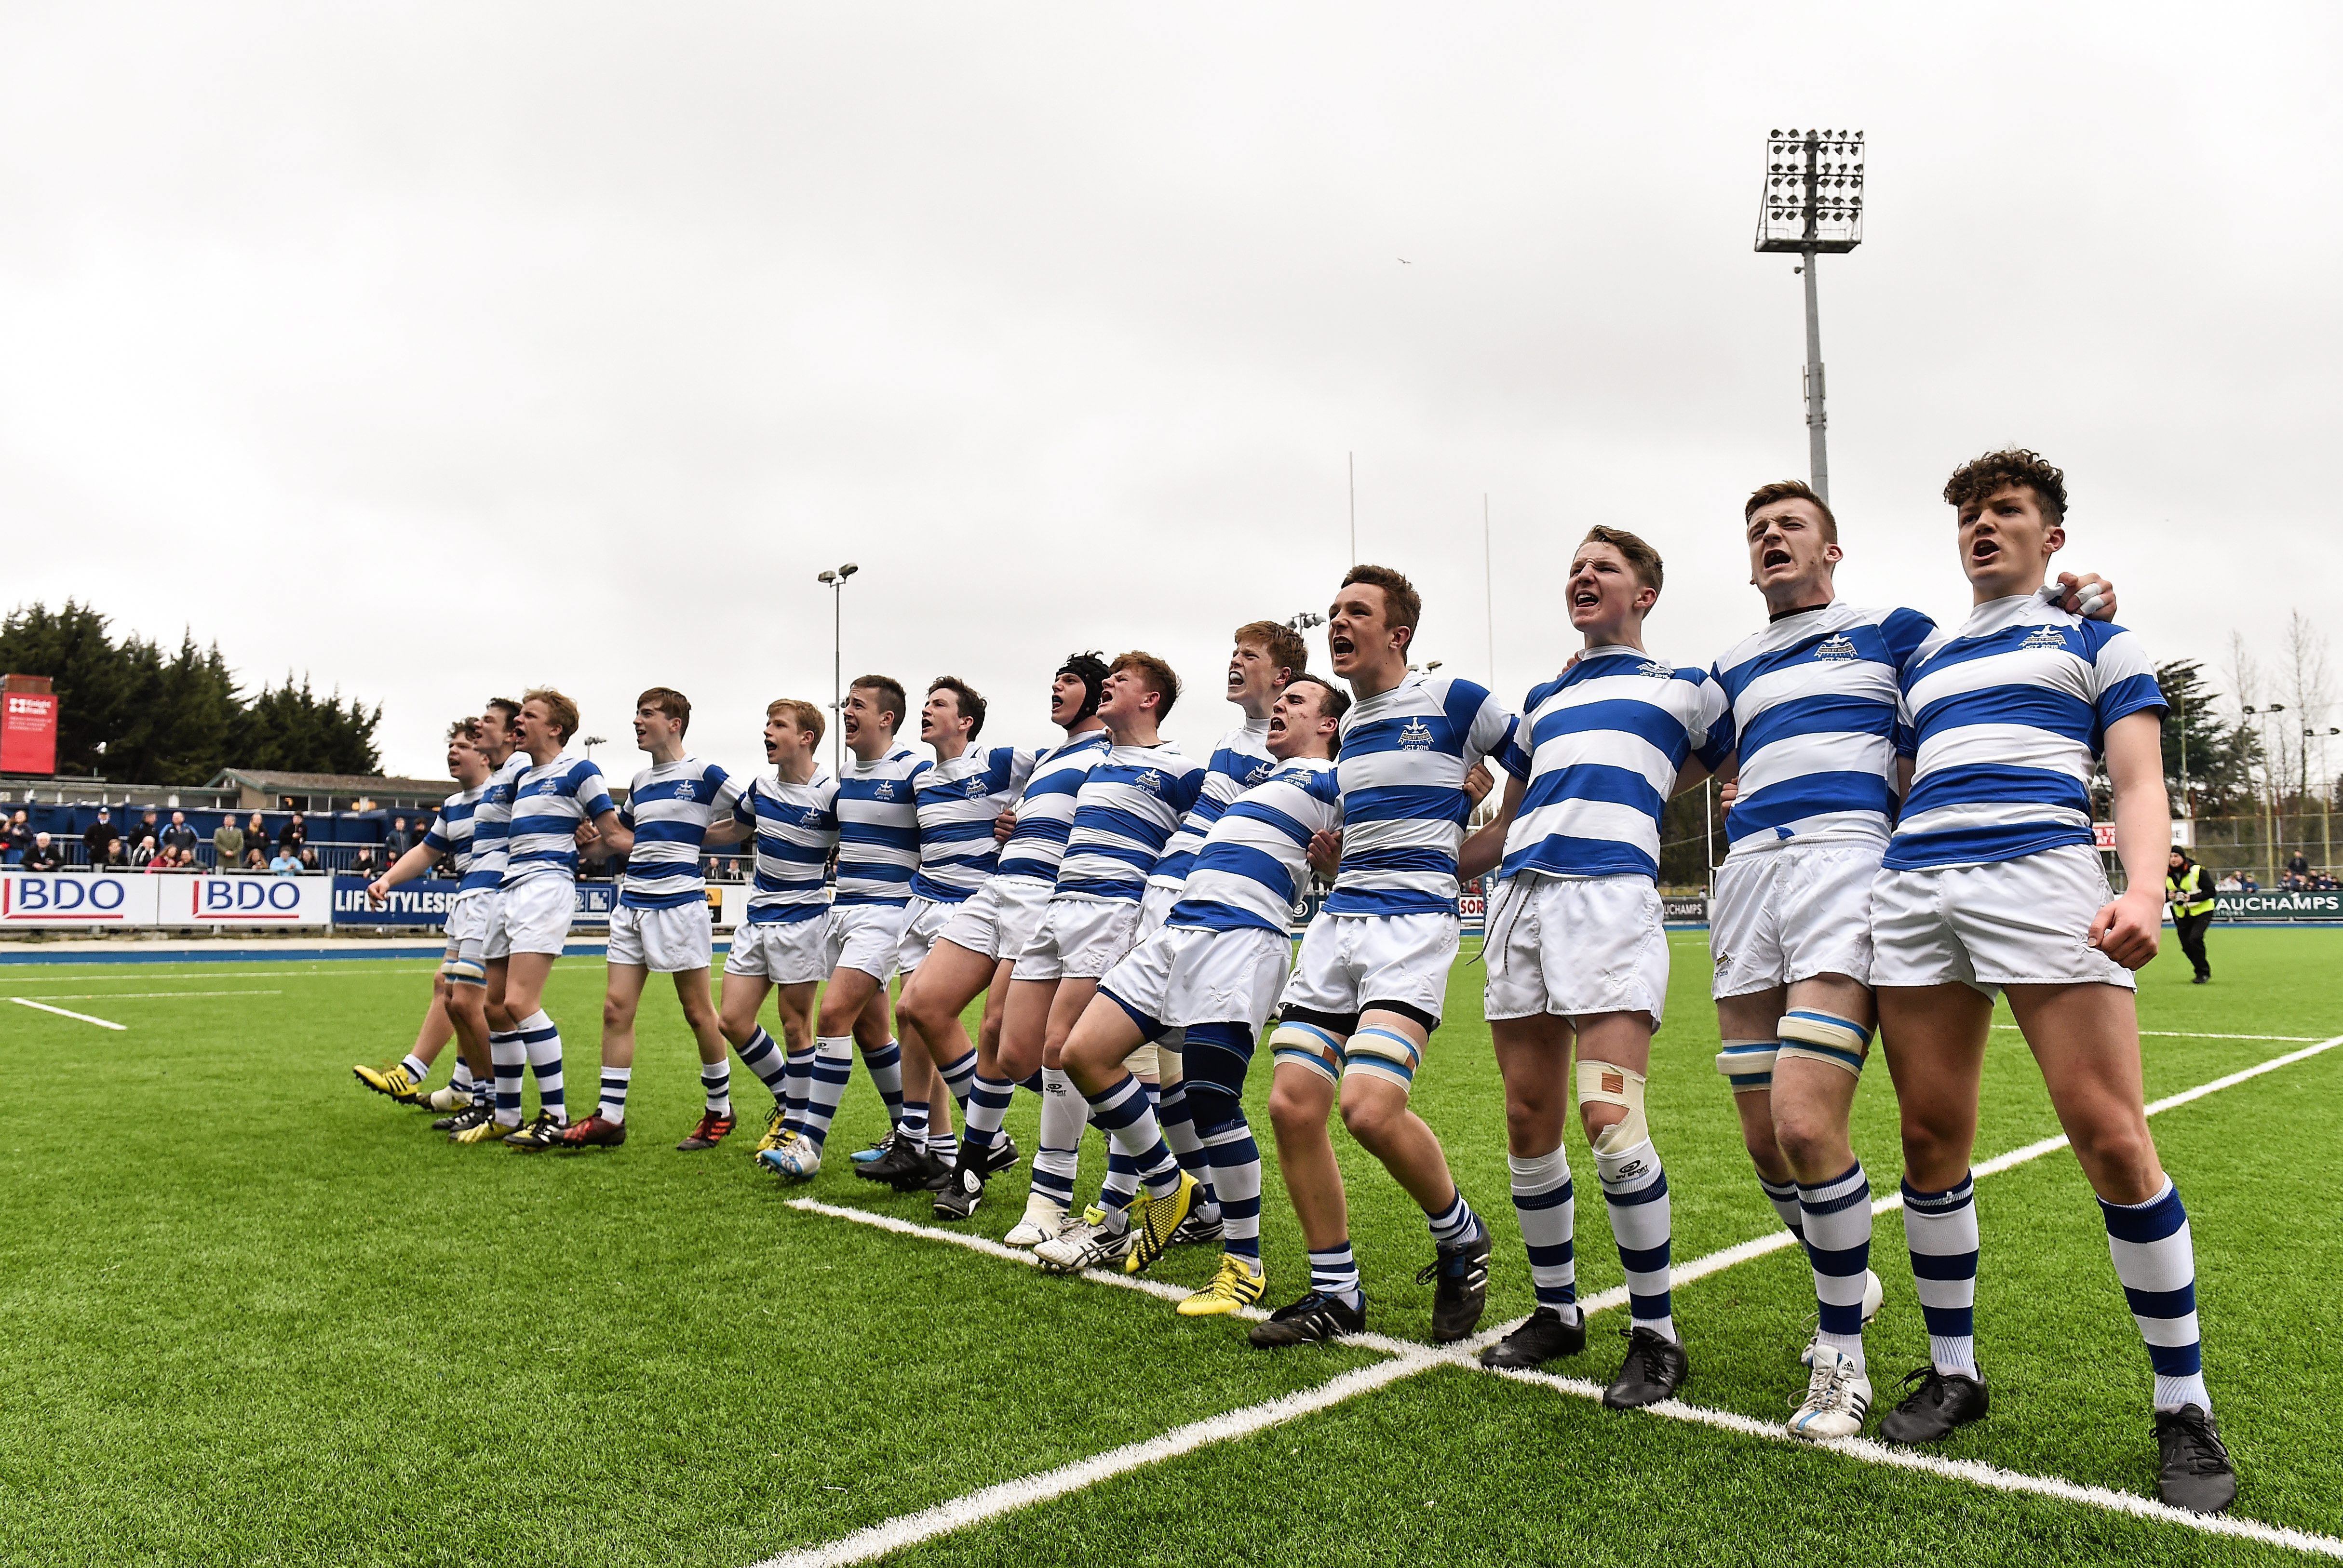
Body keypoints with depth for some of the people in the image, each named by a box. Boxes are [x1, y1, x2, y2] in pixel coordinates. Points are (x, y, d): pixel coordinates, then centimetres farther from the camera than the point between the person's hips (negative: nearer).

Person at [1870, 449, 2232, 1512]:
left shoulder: (2096, 639, 17)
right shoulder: (1925, 659, 28)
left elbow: (2139, 786, 6)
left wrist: (2143, 891, -13)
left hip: (2042, 869, -4)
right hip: (1912, 888, 4)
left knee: (2111, 1136, -11)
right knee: (1931, 1138, 2)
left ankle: (2184, 1407, 4)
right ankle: (1952, 1373, 17)